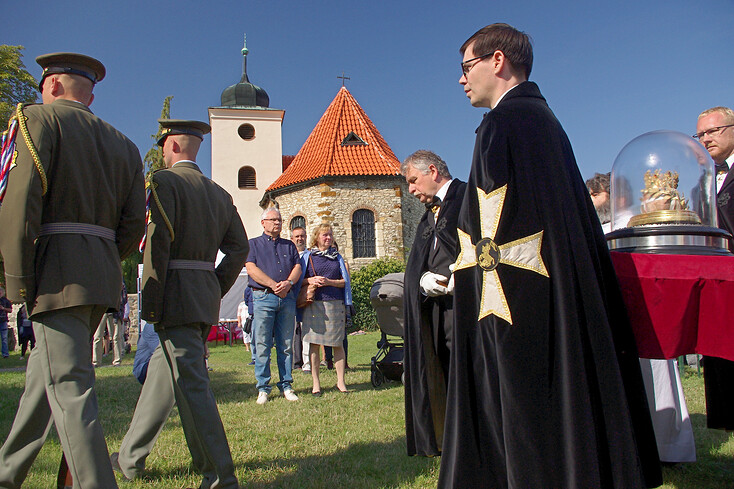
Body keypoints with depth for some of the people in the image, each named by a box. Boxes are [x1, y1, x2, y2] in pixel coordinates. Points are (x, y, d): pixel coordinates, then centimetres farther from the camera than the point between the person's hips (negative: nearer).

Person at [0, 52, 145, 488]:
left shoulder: (41, 118, 0)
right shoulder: (123, 144, 18)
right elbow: (134, 223, 11)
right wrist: (106, 263, 18)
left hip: (60, 269, -7)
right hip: (105, 272, 7)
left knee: (70, 386, -6)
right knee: (46, 374, 19)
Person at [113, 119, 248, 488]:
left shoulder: (164, 181, -6)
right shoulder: (219, 194, 16)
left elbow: (157, 242, -16)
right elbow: (239, 248, 12)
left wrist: (151, 301, -14)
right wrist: (217, 290, 14)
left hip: (176, 294, -8)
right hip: (207, 297, 8)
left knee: (191, 385, -5)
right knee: (163, 371, 18)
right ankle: (130, 459, 33)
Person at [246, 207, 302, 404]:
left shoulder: (289, 245, 21)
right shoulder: (254, 244, 12)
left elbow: (297, 266, 10)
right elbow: (252, 269, -3)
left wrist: (289, 282, -11)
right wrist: (274, 285, -12)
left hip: (287, 298, 3)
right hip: (263, 297, -3)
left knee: (286, 345, 4)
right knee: (262, 345, -3)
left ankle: (286, 385, 10)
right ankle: (263, 388, 3)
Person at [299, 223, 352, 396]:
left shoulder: (337, 256, 15)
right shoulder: (308, 256, 9)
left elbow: (345, 281, 10)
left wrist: (329, 282, -7)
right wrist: (310, 280, -12)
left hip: (335, 303, 2)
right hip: (314, 303, -2)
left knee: (338, 343, 2)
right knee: (314, 343, -1)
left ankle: (340, 381, 11)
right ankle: (316, 383, 7)